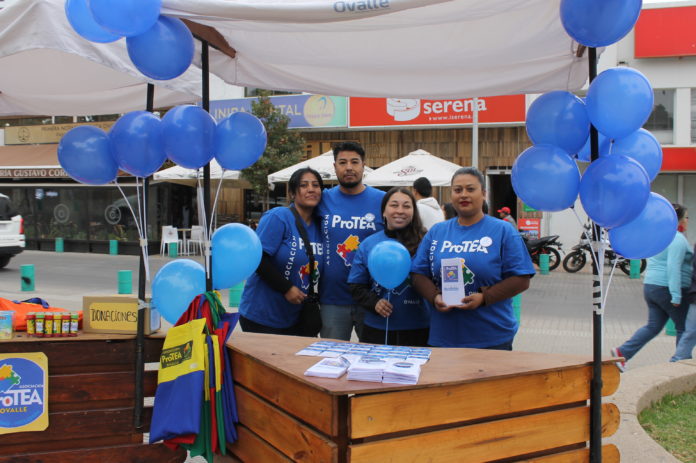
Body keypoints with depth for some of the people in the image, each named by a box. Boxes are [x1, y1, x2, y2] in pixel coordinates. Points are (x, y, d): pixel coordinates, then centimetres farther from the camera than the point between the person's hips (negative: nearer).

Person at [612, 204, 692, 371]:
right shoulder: (678, 239, -14)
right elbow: (673, 267, -23)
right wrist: (676, 295, -24)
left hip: (650, 286, 8)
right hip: (667, 289, -8)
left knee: (653, 326, 10)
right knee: (683, 328, 7)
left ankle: (623, 352, -1)